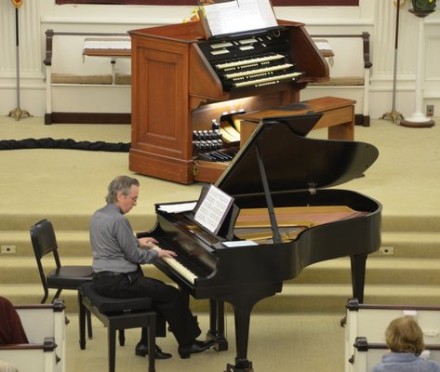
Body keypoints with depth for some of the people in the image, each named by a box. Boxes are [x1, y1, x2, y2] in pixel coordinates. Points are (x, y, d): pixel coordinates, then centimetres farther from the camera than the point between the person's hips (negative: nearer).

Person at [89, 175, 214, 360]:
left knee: (158, 291, 20)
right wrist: (157, 253, 1)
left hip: (103, 279, 10)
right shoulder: (119, 220, -21)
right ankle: (187, 343, 13)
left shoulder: (98, 215, 9)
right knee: (174, 296, 0)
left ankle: (146, 344, 16)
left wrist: (137, 242, 25)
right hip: (118, 282, -10)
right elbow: (134, 256, -15)